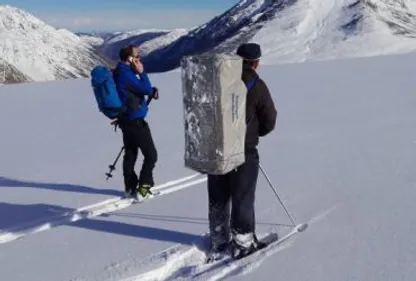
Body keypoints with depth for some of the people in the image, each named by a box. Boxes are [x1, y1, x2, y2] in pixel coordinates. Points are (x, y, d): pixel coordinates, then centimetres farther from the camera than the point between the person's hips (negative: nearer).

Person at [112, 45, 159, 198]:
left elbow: (140, 88, 15)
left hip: (126, 119, 10)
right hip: (135, 120, -10)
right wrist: (141, 72, -10)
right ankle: (144, 186, -1)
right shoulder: (126, 74, -21)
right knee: (151, 154, -1)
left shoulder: (121, 72, 11)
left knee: (130, 153, 16)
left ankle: (130, 186, 23)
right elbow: (146, 89, -20)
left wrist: (152, 90, -1)